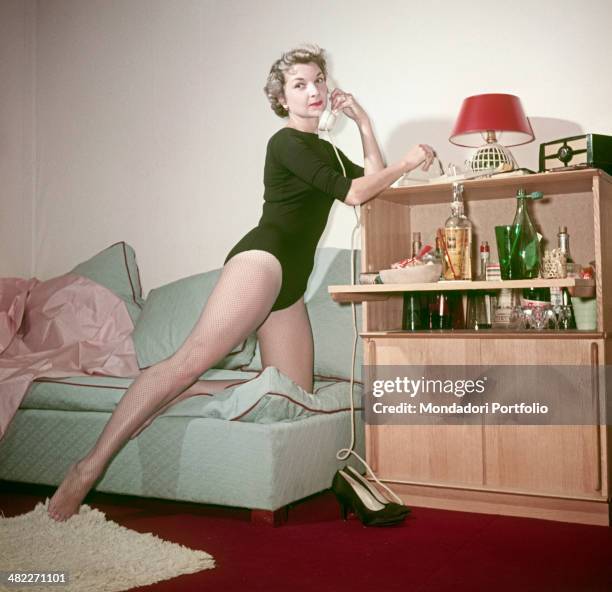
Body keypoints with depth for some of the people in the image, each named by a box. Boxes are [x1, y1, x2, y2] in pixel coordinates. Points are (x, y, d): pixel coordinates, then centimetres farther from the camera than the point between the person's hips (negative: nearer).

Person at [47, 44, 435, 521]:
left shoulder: (323, 148, 26)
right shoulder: (286, 142, -2)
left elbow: (372, 178, 31)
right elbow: (353, 193, -9)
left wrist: (363, 121, 22)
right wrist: (409, 163, 3)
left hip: (289, 283, 9)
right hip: (262, 258, -9)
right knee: (193, 358, -24)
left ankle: (169, 395, -6)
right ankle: (90, 467, -24)